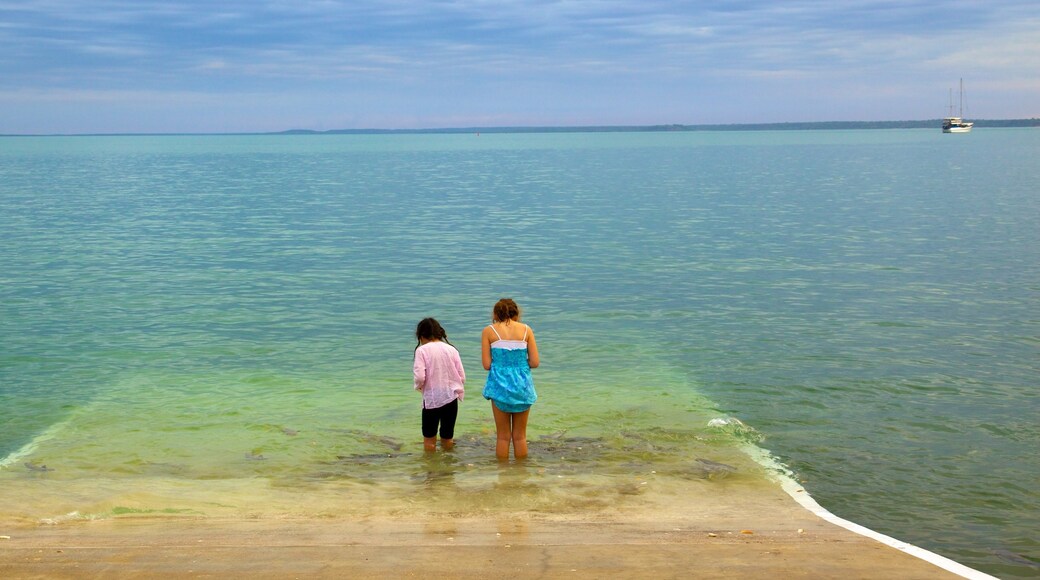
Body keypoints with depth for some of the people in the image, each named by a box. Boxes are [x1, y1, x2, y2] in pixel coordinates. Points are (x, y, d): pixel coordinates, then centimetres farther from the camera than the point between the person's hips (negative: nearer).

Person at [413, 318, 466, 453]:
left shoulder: (422, 350, -7)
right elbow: (462, 376, 1)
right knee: (448, 439, 14)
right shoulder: (451, 349, 3)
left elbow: (419, 377, -16)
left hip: (431, 399, -3)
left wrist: (419, 386, 5)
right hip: (451, 397, 3)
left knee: (429, 439, 10)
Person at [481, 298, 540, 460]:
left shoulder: (489, 331, -1)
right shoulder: (526, 330, 2)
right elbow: (534, 362, -2)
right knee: (520, 436, 13)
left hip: (500, 385, -1)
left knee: (503, 437, 10)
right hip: (522, 385, 1)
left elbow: (487, 364, -6)